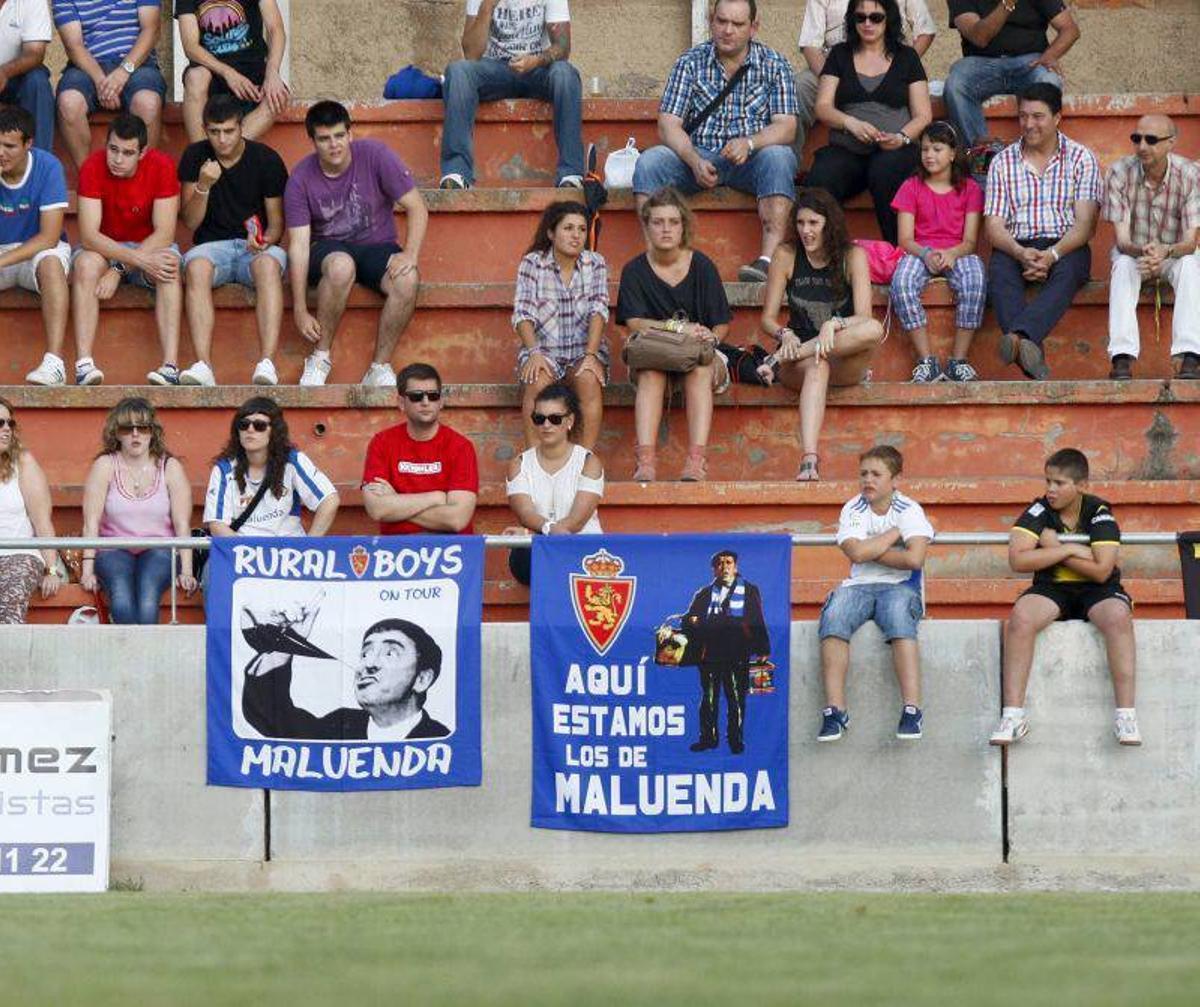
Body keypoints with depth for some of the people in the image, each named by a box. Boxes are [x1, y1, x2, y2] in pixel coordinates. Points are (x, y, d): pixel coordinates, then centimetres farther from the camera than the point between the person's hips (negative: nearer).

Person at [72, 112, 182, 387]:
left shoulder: (162, 167, -18)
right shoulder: (93, 168, -19)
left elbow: (164, 233, -20)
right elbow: (89, 235, -24)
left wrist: (118, 270, -28)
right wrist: (141, 259, -36)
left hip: (150, 245, 0)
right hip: (104, 247, 0)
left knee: (170, 265, -33)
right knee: (85, 263, -33)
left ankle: (171, 365, -42)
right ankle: (84, 364, -43)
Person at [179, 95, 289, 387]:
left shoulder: (266, 160, 1)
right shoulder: (195, 157, 4)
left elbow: (276, 222, 3)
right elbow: (191, 222, 2)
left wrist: (265, 240, -20)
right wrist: (203, 186, -16)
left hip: (255, 248, -1)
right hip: (213, 245, 1)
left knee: (269, 264, -37)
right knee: (196, 266, -35)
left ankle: (267, 363, -48)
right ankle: (203, 366, -47)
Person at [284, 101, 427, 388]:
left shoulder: (375, 156, -10)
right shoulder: (301, 179, -9)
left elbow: (417, 208, -8)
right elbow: (298, 244, -11)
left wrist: (410, 254, -25)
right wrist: (300, 310, -18)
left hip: (376, 247, 1)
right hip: (327, 250, -1)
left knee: (406, 280, -33)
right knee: (341, 266, -39)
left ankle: (380, 368, -20)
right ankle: (320, 358, -23)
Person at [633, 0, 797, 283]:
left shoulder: (774, 65, 3)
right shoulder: (690, 63, 4)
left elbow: (786, 128, -7)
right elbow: (669, 125, -3)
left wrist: (749, 143, -28)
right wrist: (694, 161, -24)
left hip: (751, 159, -1)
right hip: (698, 156, 1)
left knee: (778, 158, -35)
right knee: (649, 162, -26)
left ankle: (769, 259, -44)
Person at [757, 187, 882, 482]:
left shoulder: (852, 256, -2)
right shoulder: (786, 256, 2)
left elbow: (864, 319, -13)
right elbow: (766, 319, 2)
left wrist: (833, 325, -34)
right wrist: (785, 334, -21)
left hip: (844, 364, 0)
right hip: (797, 364, 0)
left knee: (874, 330, -32)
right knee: (816, 367, -38)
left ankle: (780, 358, -29)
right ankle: (809, 459, -56)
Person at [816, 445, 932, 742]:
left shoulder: (909, 511, -1)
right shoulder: (853, 510, 7)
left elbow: (915, 558, -17)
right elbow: (856, 553, -12)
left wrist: (870, 551, -9)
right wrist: (894, 535, -5)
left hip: (900, 586, -3)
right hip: (859, 585, 3)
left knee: (899, 615, -37)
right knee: (834, 617, -29)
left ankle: (912, 710, -39)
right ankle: (834, 710, -30)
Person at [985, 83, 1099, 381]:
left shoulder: (1081, 159, 7)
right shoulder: (1003, 162, 13)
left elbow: (1084, 224, -2)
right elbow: (993, 225, 4)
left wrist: (1052, 254, -21)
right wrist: (1020, 253, -18)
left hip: (1065, 247, -1)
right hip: (1016, 246, 1)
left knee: (1067, 272, -37)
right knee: (999, 272, -34)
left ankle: (1019, 336, -59)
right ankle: (1031, 356, -53)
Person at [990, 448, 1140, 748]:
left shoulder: (1099, 513, -6)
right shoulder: (1039, 512, -2)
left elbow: (1101, 571, -16)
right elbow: (1018, 560, -15)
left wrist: (1054, 549, -11)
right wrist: (1069, 551, -16)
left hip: (1095, 590, -1)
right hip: (1052, 589, 1)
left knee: (1118, 617, -35)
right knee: (1020, 618, -31)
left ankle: (1126, 716, -32)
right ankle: (1013, 715, -31)